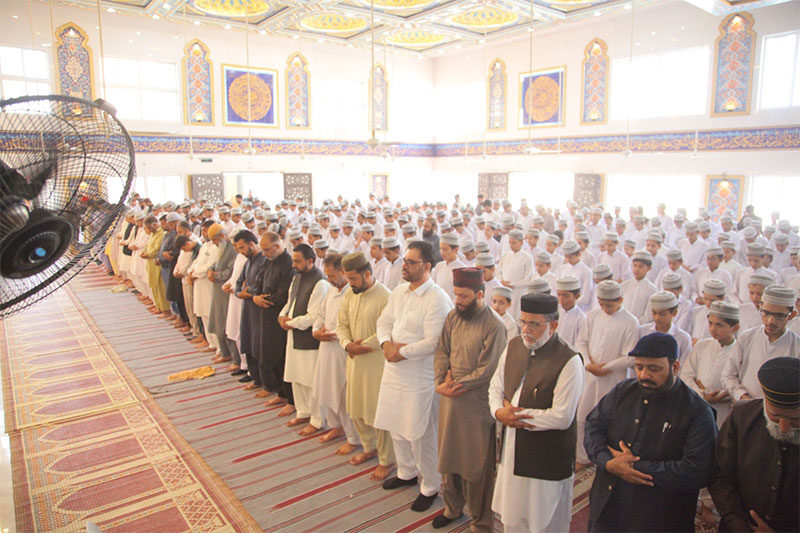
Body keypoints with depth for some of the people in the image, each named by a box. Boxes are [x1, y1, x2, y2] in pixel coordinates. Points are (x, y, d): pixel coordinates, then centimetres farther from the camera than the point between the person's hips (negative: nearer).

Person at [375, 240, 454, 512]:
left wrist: (401, 352, -15)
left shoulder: (438, 299, -19)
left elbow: (432, 342, -24)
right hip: (394, 370, 8)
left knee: (420, 434, 4)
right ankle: (407, 472, 44)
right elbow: (384, 321, 10)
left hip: (420, 375, -8)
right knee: (395, 425, 21)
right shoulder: (399, 291, 6)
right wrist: (387, 344, -10)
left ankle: (430, 487, 26)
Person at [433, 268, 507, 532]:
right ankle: (452, 506, 42)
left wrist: (456, 386, -13)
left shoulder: (494, 326, -16)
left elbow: (487, 370, -17)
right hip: (449, 399, 6)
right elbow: (442, 351, 6)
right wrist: (441, 381, -8)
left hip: (476, 403, -6)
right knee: (449, 453, 20)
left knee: (477, 462, 8)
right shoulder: (453, 316, 2)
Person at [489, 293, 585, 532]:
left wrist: (514, 413, -16)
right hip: (512, 450, 6)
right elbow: (495, 387, 8)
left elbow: (562, 417, -24)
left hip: (547, 458, -6)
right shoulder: (514, 346, 0)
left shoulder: (569, 361, -20)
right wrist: (500, 412, -13)